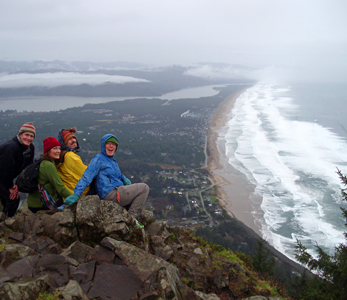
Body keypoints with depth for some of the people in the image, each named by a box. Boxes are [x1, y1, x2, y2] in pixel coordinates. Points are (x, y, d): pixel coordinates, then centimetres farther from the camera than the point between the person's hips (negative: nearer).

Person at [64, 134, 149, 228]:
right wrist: (76, 194, -26)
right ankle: (132, 217, -7)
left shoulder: (112, 160, 20)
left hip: (118, 192, 9)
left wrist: (124, 179, 6)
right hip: (110, 194, -9)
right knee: (144, 187, -11)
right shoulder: (99, 159, -7)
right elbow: (87, 177, -15)